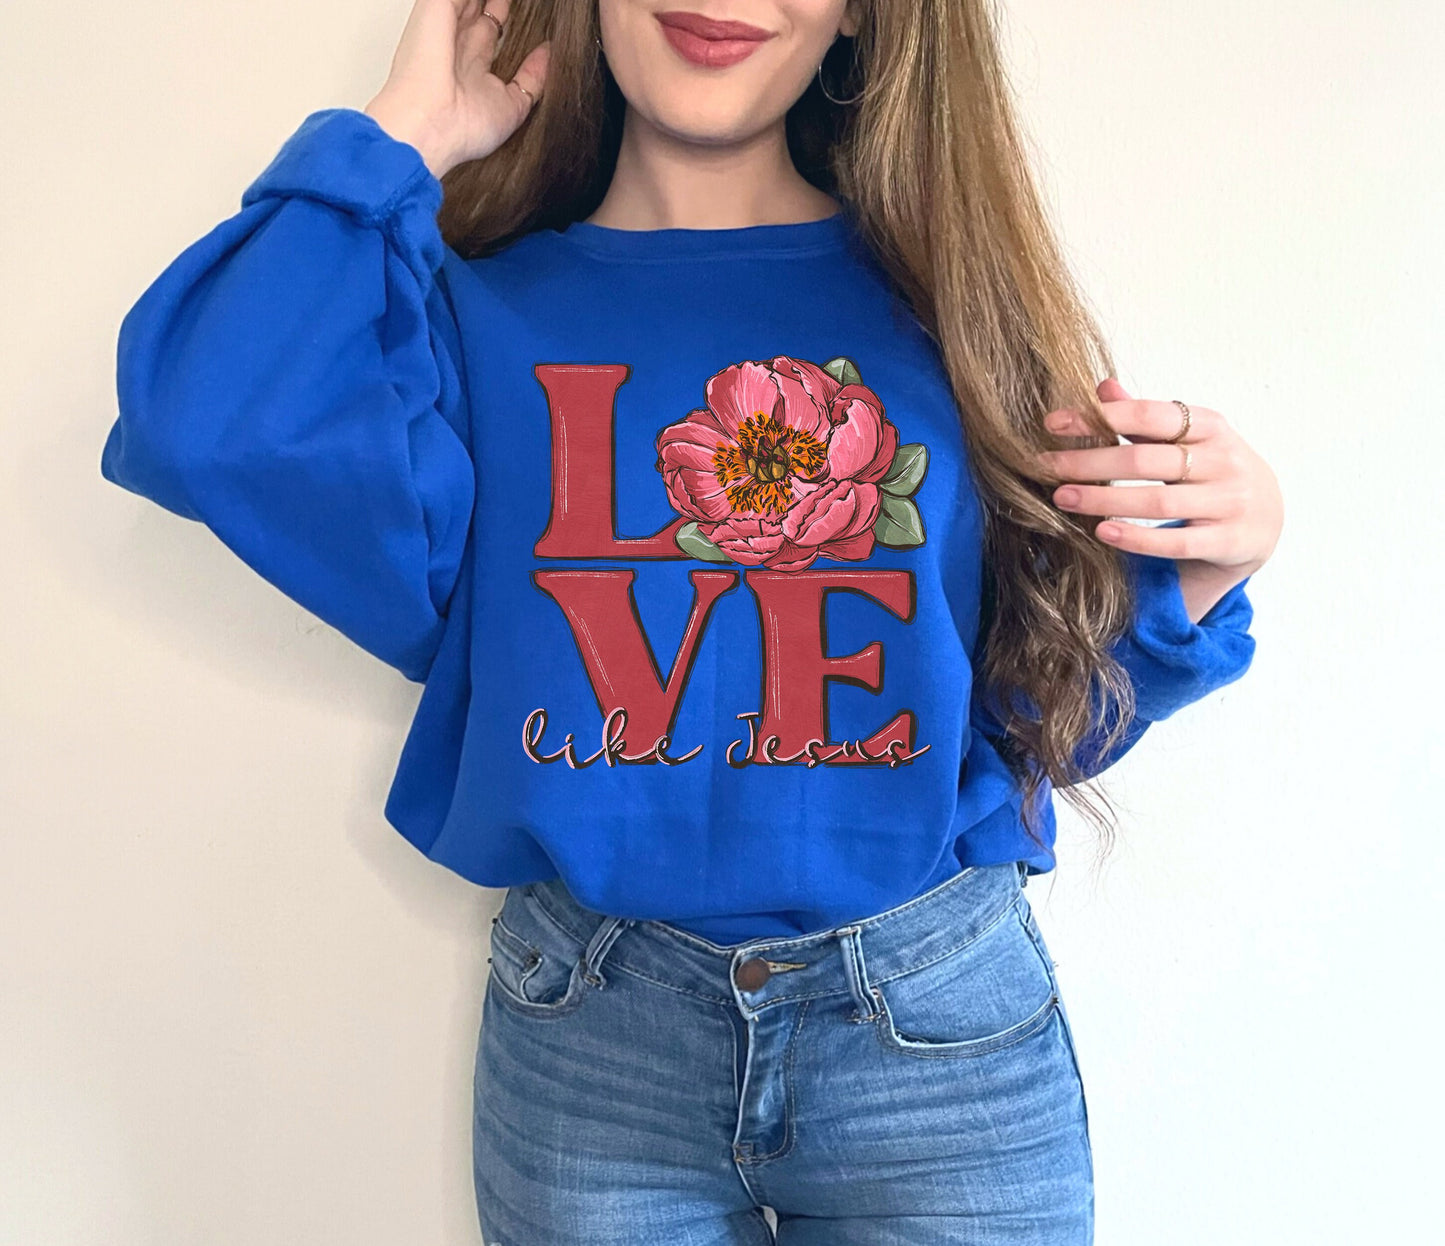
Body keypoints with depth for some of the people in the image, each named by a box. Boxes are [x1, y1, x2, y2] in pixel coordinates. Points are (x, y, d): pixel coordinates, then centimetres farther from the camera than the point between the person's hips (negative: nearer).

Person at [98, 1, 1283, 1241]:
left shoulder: (945, 293, -1)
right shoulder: (482, 312, 0)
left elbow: (1047, 713, 4)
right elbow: (211, 431, -22)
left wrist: (1191, 573, -15)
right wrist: (403, 136, -10)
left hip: (939, 1030, 1)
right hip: (586, 1043, 1)